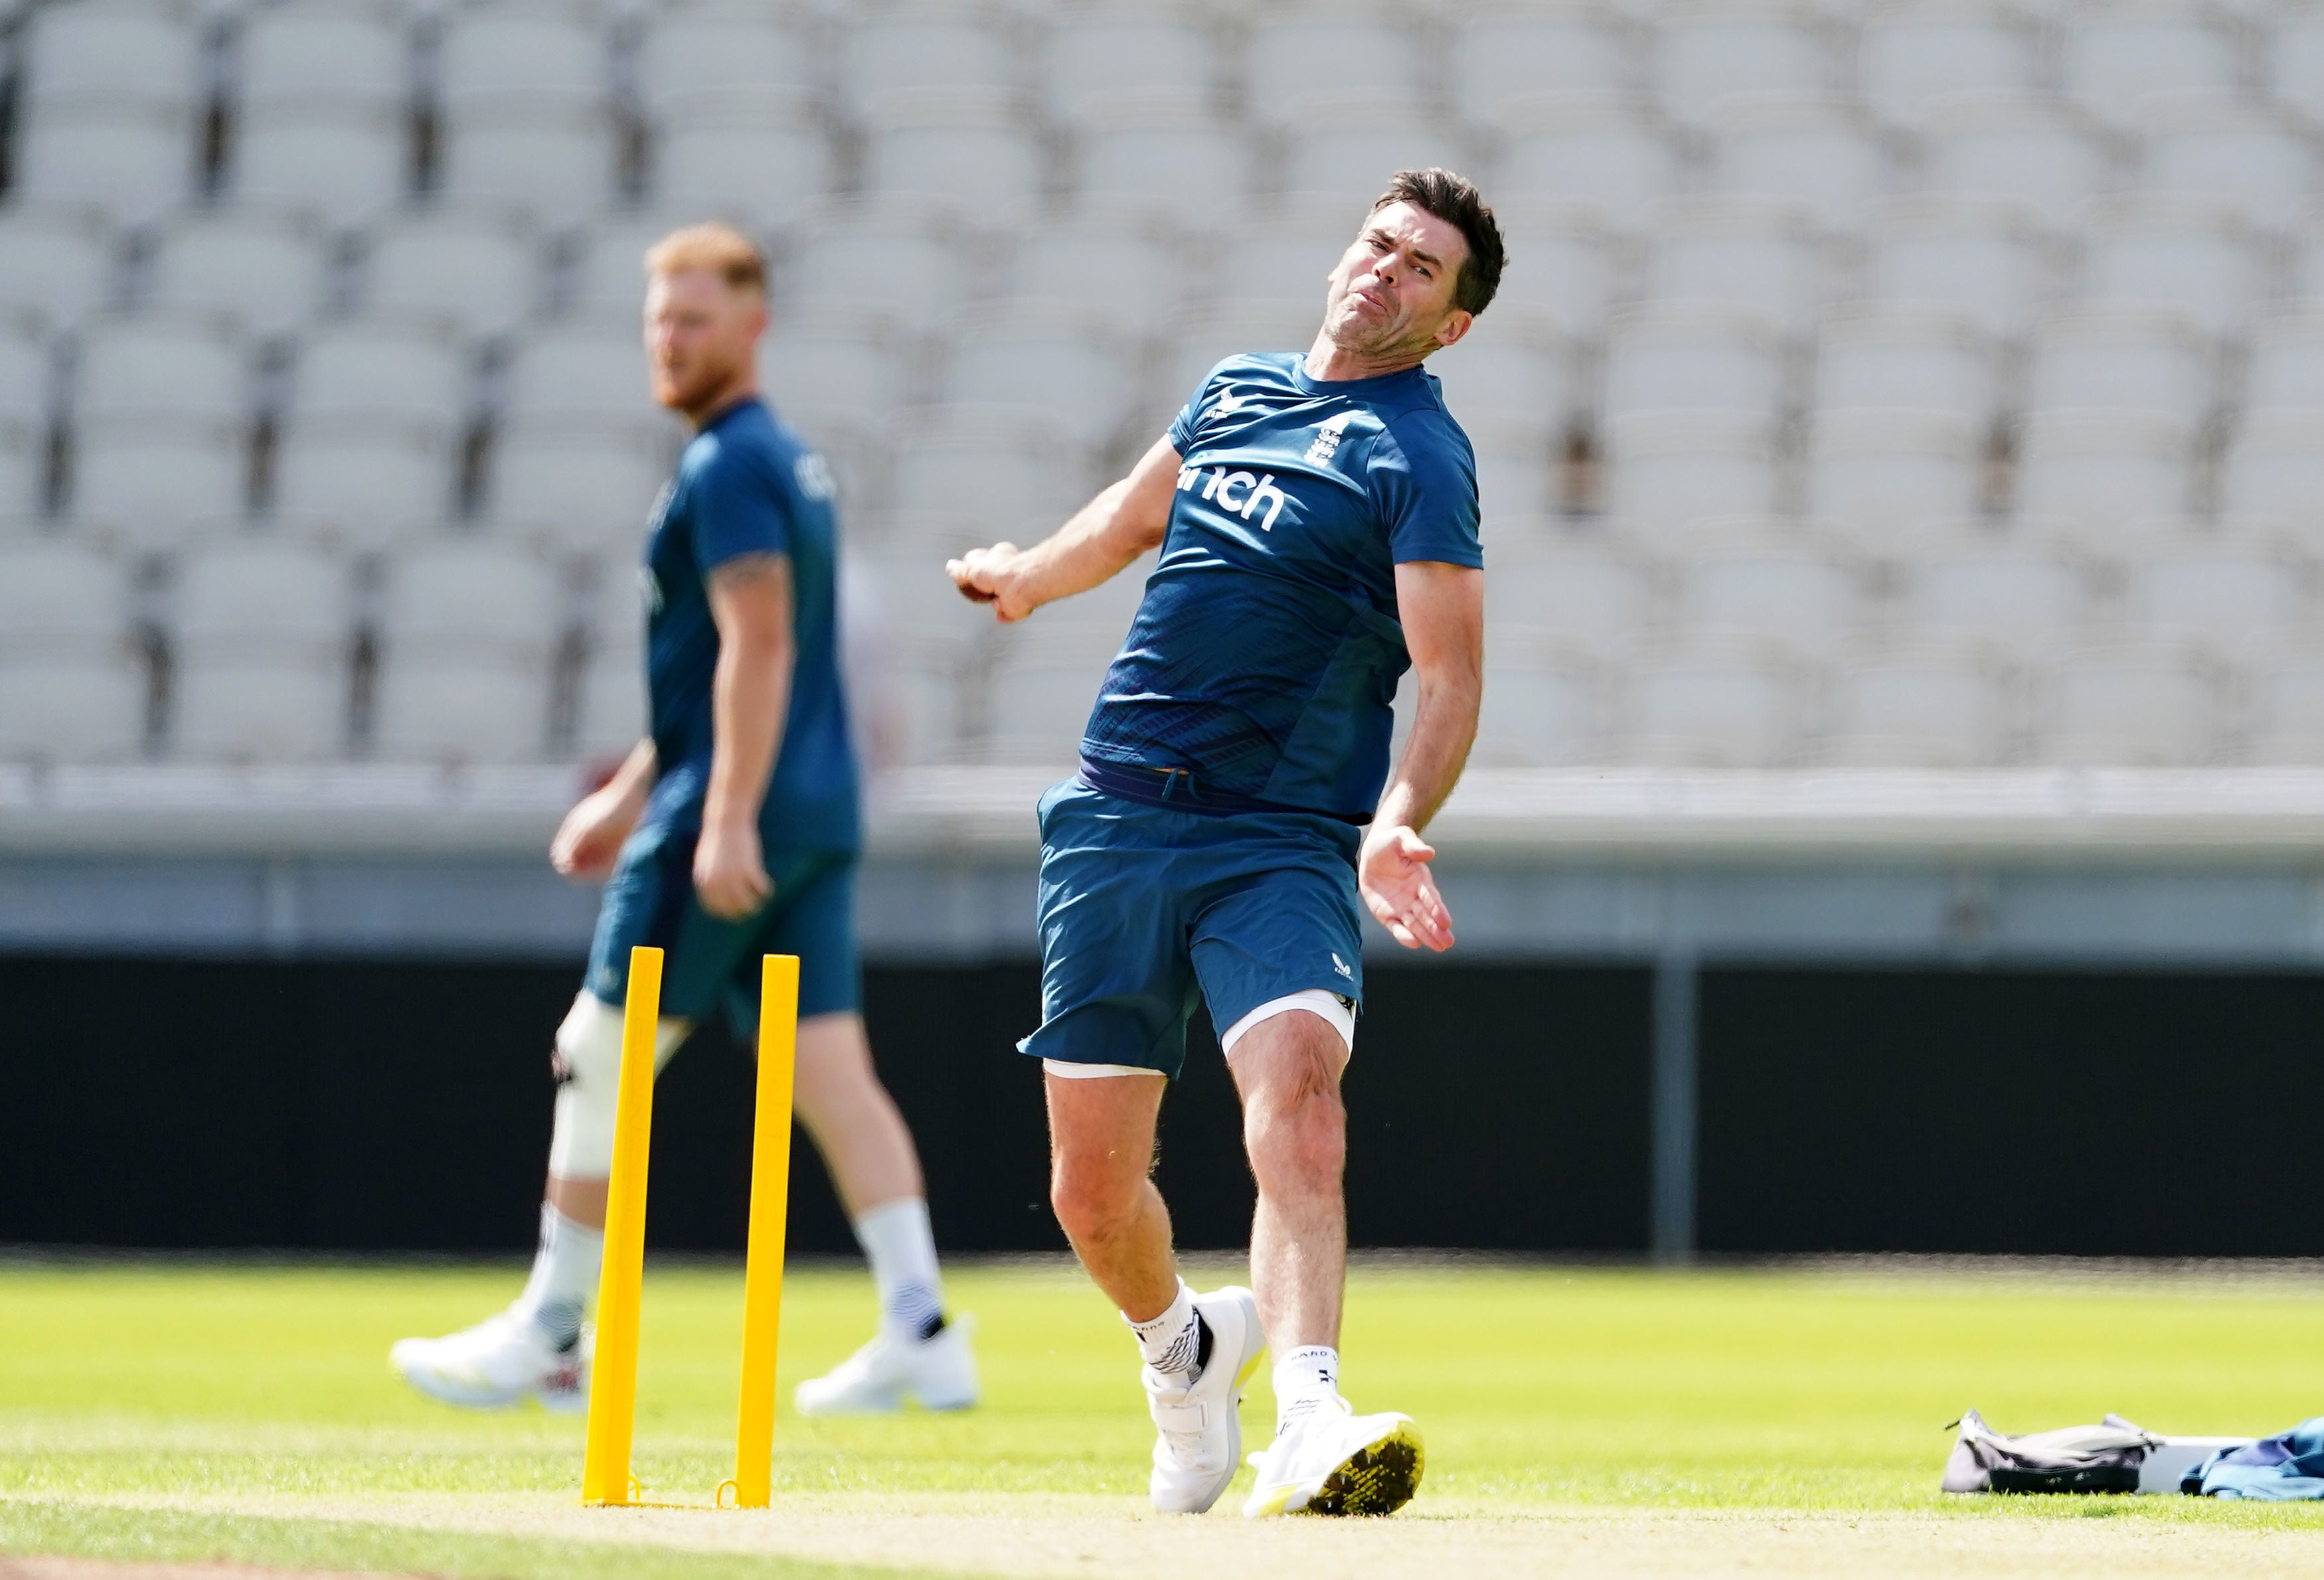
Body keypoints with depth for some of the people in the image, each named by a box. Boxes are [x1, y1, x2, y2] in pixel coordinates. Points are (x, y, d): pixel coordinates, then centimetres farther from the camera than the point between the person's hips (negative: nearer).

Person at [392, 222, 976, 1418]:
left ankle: (550, 1338, 7)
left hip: (735, 818, -9)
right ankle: (922, 1339, -4)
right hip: (818, 815, 9)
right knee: (832, 1073, 4)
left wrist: (726, 820, -26)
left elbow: (758, 648, -21)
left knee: (600, 1061, 1)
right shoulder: (793, 463, 19)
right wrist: (632, 793, 29)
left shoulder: (727, 467, -12)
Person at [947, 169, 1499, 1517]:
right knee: (1091, 1188, 4)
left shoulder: (1419, 457, -5)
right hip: (1116, 819, 5)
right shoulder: (1237, 390, 13)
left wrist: (1396, 826, -32)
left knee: (1299, 1092, -30)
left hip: (1282, 839, -5)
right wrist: (1028, 578, 52)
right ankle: (1184, 1348, 34)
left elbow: (1451, 675, -15)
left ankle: (1308, 1419, -43)